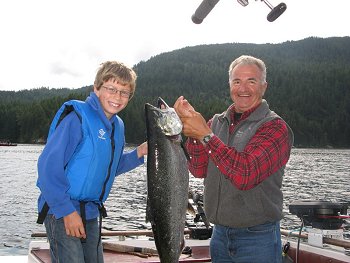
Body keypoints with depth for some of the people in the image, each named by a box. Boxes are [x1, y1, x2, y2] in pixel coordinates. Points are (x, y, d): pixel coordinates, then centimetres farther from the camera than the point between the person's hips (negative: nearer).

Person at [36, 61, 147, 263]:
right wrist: (66, 210, -22)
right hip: (62, 210, -8)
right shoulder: (77, 117, -17)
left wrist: (139, 153, 3)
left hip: (91, 213, 8)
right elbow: (49, 165, -21)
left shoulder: (117, 125, 8)